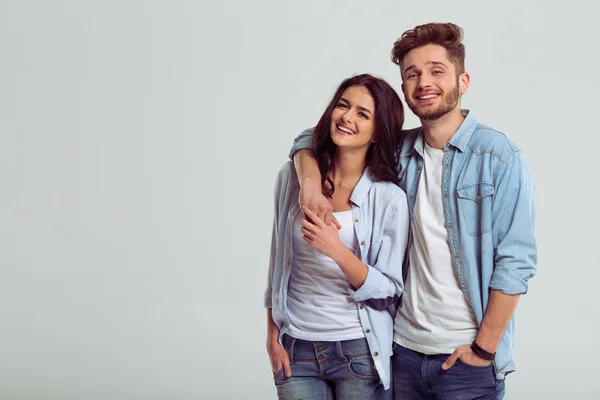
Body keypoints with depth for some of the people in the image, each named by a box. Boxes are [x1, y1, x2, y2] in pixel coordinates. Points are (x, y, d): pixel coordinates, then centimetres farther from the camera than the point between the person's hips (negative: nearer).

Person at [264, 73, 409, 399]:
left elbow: (388, 291, -10)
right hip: (296, 350, 2)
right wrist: (273, 336, 7)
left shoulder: (390, 198, -10)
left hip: (359, 351, -2)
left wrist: (337, 250, -25)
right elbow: (278, 262, 8)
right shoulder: (293, 176, -1)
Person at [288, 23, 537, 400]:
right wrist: (311, 184, -11)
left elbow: (515, 263, -12)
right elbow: (313, 138, 10)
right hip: (403, 347, 4)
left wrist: (484, 348, -13)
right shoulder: (398, 151, 4)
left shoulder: (499, 155, -9)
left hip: (467, 356, -4)